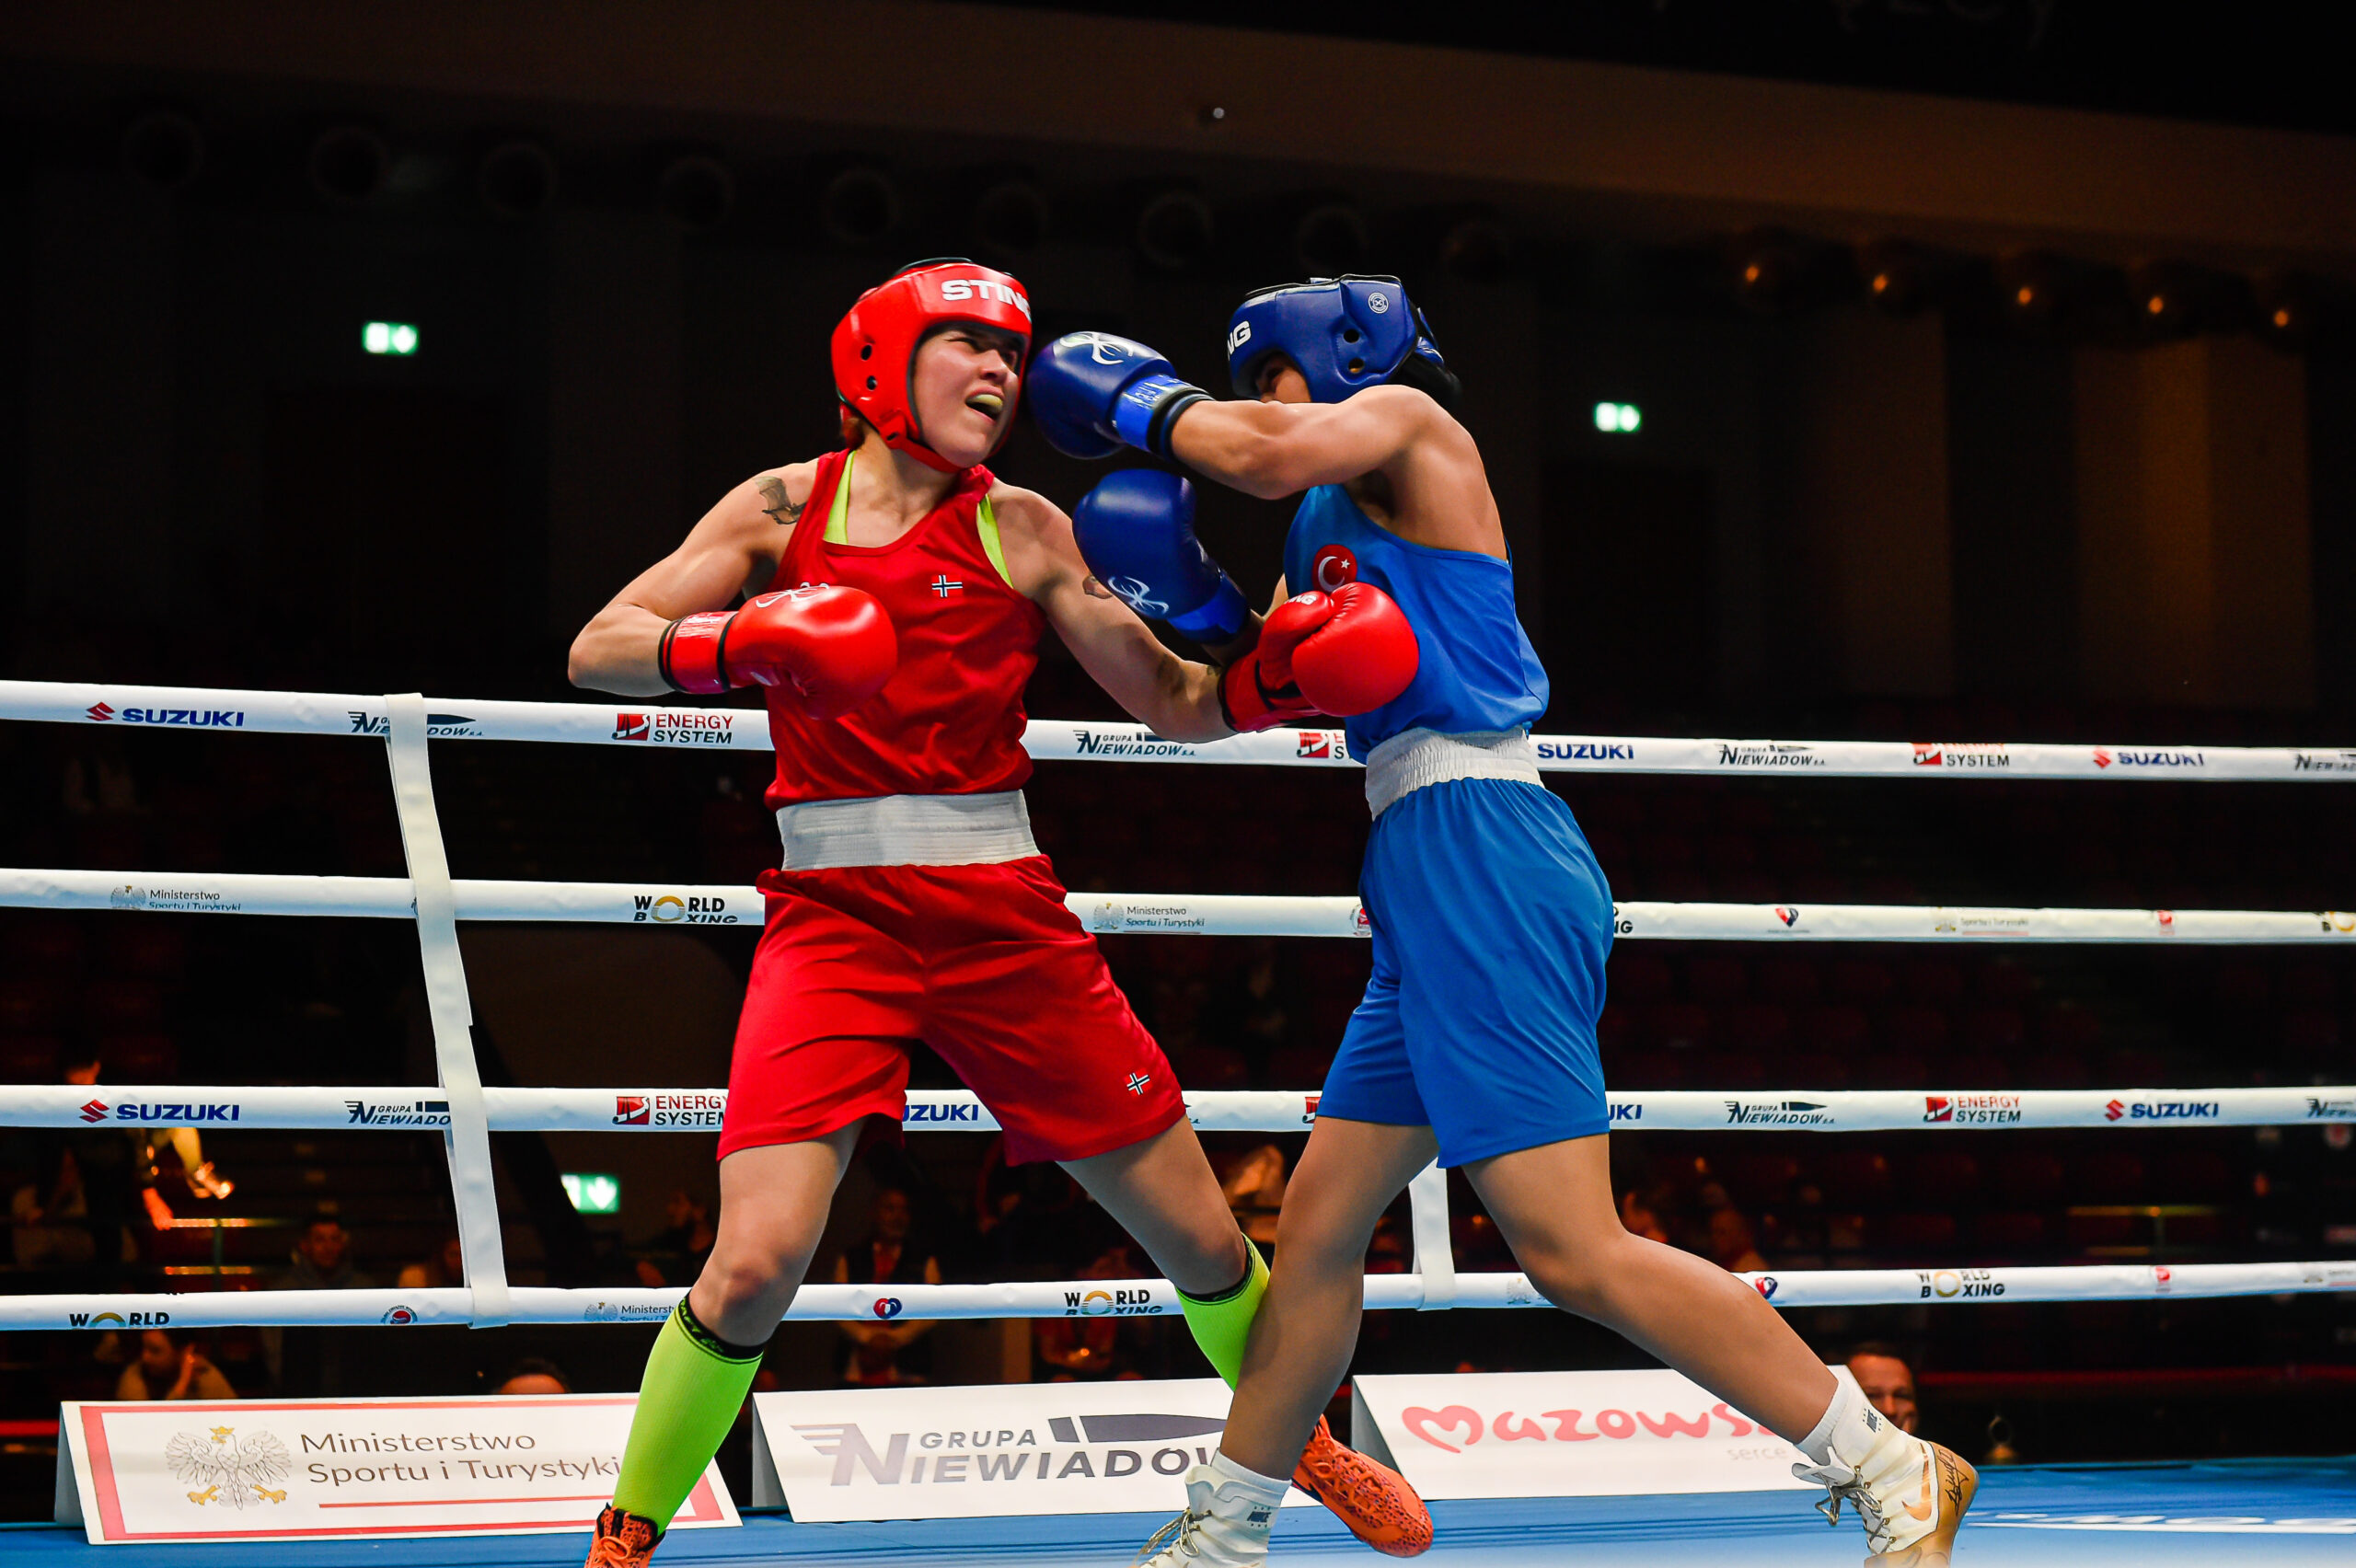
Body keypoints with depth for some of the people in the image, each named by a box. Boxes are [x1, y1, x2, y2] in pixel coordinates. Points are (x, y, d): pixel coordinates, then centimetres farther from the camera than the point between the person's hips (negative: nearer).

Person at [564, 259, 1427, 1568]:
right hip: (833, 913, -2)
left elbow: (1178, 704, 8)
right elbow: (600, 650, 0)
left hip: (1002, 909, 2)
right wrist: (737, 644, -20)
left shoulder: (1023, 529, 7)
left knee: (1199, 1235, 7)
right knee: (755, 1263, -19)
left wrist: (1274, 667, -13)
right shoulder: (786, 507, 5)